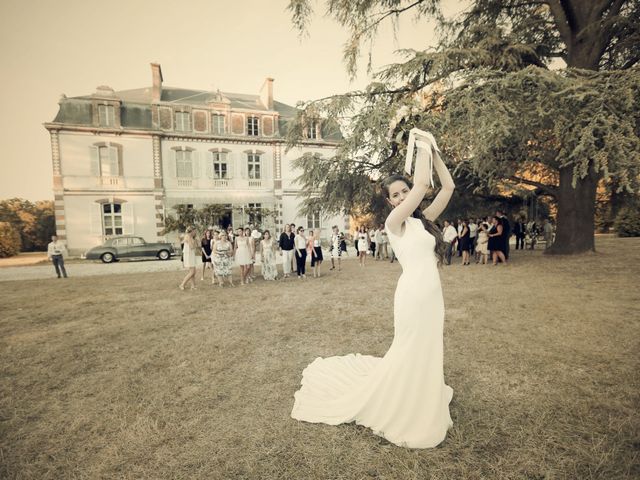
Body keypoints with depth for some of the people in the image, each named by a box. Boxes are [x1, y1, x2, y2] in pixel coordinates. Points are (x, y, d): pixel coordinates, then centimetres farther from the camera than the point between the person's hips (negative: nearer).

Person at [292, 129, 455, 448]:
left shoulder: (423, 220, 10)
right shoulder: (393, 222, -12)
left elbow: (448, 187, 8)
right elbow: (422, 184, -20)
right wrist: (420, 149, -6)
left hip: (432, 294, 7)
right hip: (413, 295, -7)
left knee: (427, 353, 20)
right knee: (409, 355, 6)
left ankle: (422, 403, 42)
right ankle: (402, 411, 30)